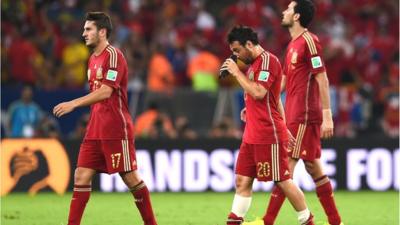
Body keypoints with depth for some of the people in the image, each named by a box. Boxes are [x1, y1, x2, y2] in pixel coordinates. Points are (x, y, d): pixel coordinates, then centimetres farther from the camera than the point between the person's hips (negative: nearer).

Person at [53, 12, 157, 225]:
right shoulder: (93, 58, 15)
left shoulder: (113, 55, -12)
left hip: (116, 131, -8)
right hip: (95, 130, 8)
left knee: (130, 178, -2)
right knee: (81, 176, 0)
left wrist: (74, 103, -23)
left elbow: (106, 92, -21)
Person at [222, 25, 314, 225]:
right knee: (242, 180, 5)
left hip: (268, 135, -9)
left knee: (283, 180, -3)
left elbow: (258, 92, -23)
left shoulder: (267, 60, -12)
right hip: (252, 135, 10)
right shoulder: (254, 64, 18)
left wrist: (237, 73, -14)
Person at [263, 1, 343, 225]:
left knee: (286, 166, -8)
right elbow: (282, 83, 22)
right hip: (295, 116, 9)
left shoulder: (309, 41, -11)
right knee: (313, 166, 9)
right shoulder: (294, 44, 17)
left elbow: (322, 79, -15)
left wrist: (327, 116, -19)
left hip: (304, 117, -9)